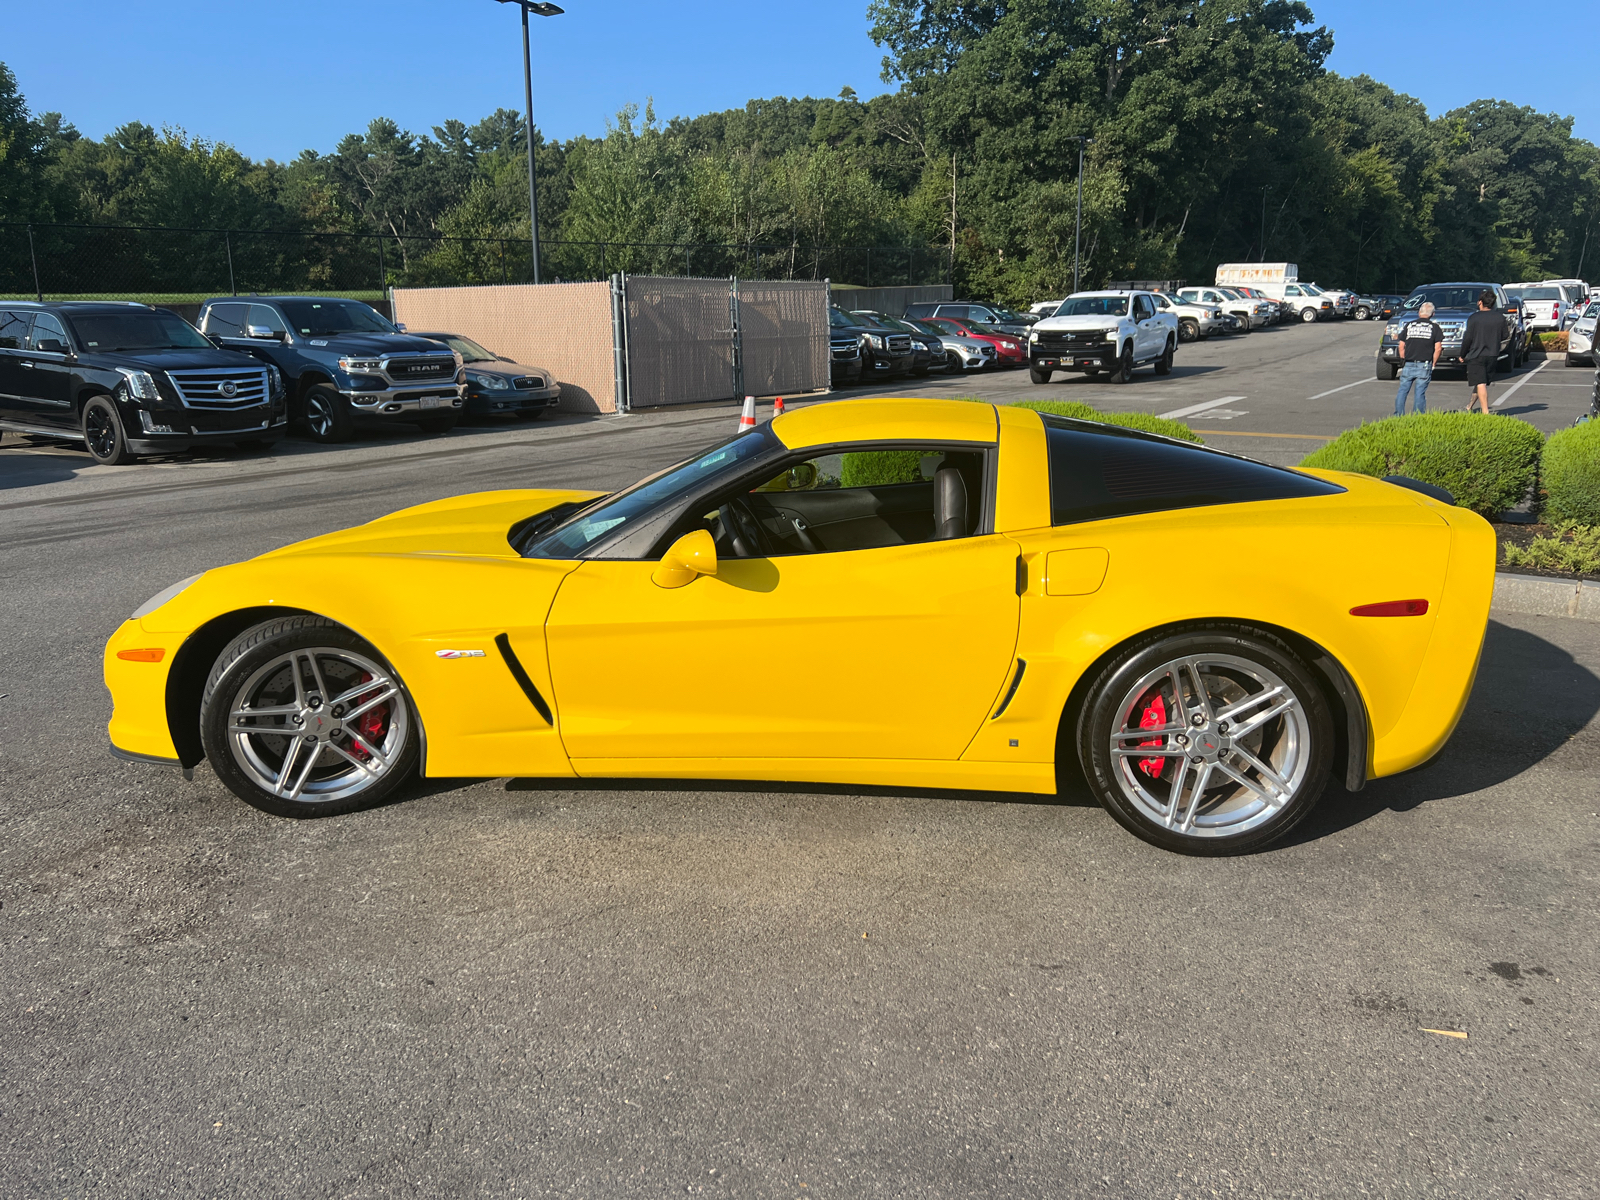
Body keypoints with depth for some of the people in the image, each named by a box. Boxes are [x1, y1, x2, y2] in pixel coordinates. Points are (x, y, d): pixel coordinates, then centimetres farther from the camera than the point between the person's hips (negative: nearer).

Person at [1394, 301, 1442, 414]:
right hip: (1424, 365, -1)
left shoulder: (1409, 325, 8)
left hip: (1408, 364, 1)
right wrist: (1433, 363, 8)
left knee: (1402, 390, 8)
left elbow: (1401, 346, 10)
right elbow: (1438, 348, -2)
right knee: (1420, 393, 2)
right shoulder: (1434, 327, 3)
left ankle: (1398, 415, 5)